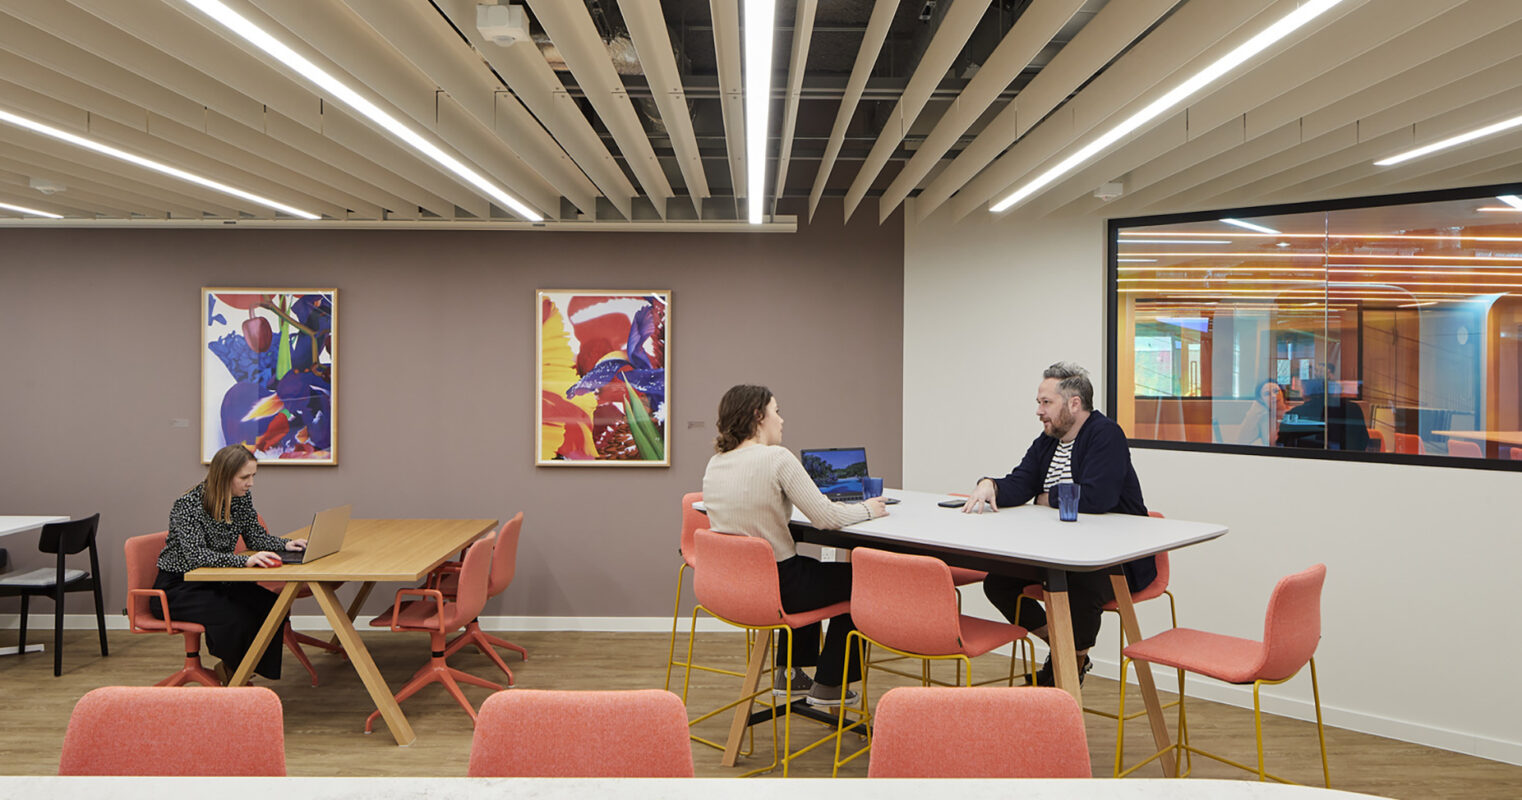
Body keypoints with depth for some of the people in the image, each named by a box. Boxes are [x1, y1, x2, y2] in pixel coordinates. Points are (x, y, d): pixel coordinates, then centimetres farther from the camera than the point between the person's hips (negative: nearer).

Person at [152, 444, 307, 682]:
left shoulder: (242, 497, -1)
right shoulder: (188, 505, -22)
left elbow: (256, 537, 9)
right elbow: (196, 555, -33)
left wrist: (285, 544, -12)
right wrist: (245, 560, -45)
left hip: (216, 581, 7)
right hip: (178, 587, -7)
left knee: (272, 605, -15)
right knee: (236, 617, -29)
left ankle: (230, 668, 3)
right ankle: (230, 670, -1)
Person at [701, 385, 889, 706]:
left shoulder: (715, 463, 2)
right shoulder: (777, 457, -20)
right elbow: (826, 517, -19)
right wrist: (867, 509, -1)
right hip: (773, 587, -8)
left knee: (811, 569, 35)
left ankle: (789, 673, 40)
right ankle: (828, 684, 23)